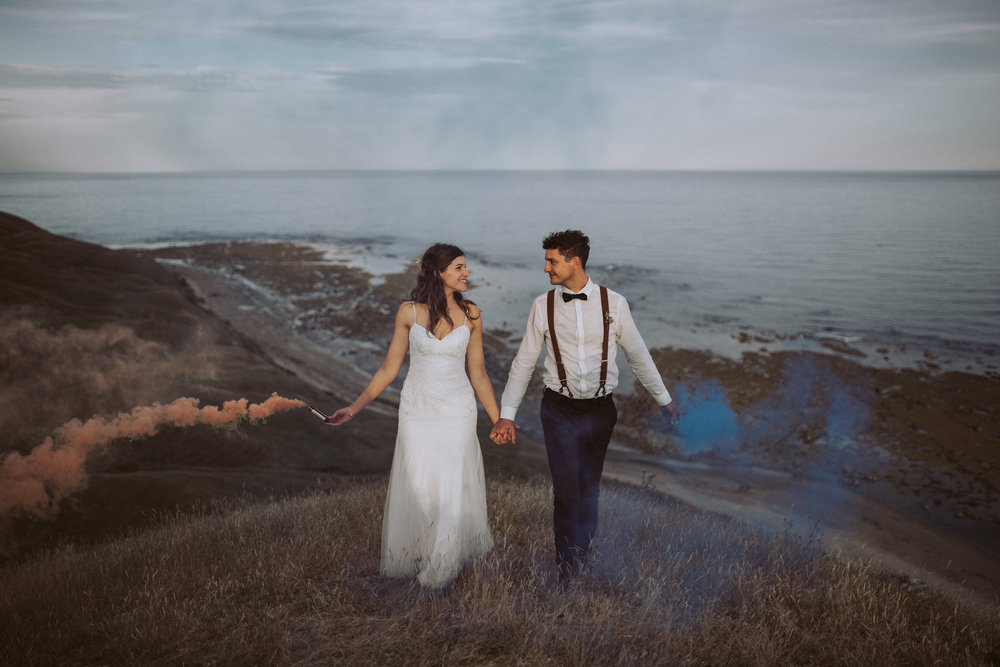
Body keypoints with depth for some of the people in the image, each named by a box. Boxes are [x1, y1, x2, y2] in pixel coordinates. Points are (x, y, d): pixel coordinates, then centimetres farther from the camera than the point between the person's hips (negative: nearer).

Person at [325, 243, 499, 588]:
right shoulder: (409, 313, -6)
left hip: (457, 411, 1)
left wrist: (498, 419, 7)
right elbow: (389, 368, 1)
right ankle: (407, 561, 30)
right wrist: (353, 409, -3)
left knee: (452, 490, 1)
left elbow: (478, 373, 6)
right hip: (417, 410, 0)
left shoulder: (470, 314, -2)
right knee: (416, 490, 6)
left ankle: (441, 569, 23)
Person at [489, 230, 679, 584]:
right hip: (559, 409, -1)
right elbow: (523, 362, 2)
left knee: (589, 488, 12)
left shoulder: (613, 303, -4)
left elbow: (638, 355, 7)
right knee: (566, 488, -5)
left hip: (599, 408, 1)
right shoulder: (543, 306, -3)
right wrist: (506, 415, -1)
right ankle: (567, 569, 11)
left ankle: (583, 553, 34)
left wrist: (664, 399, 13)